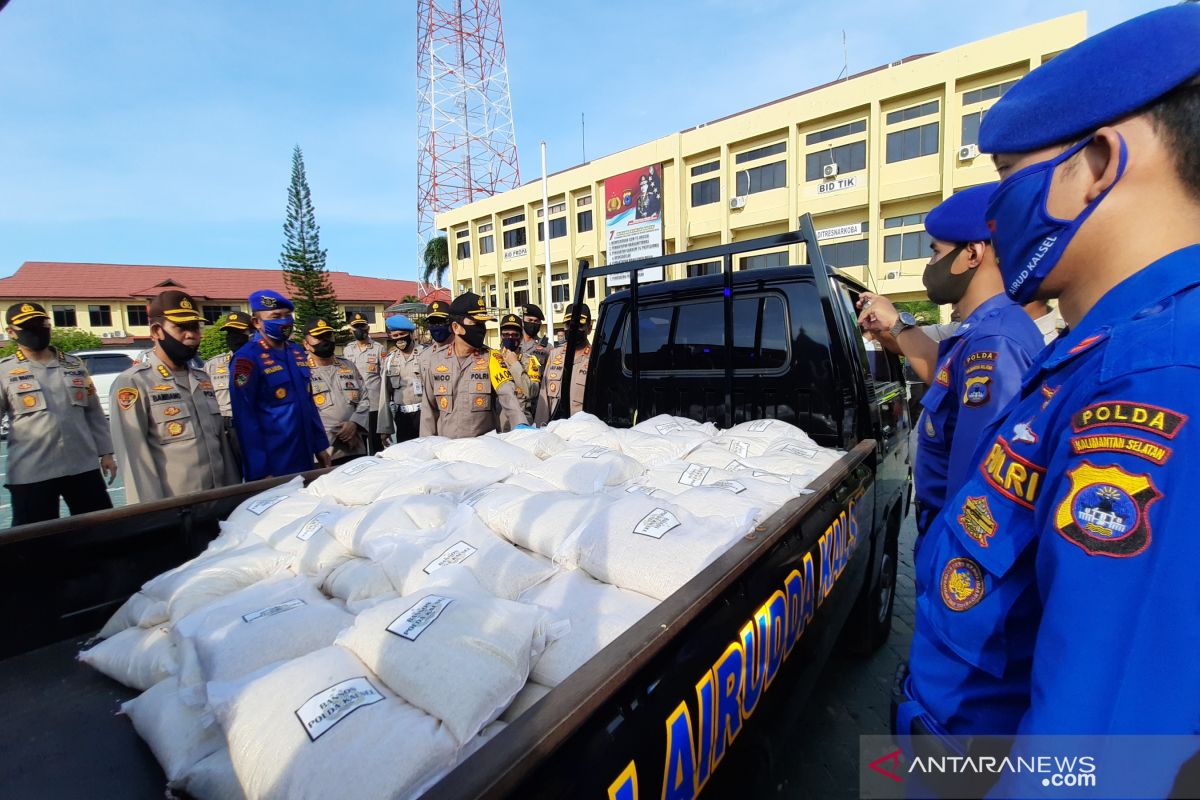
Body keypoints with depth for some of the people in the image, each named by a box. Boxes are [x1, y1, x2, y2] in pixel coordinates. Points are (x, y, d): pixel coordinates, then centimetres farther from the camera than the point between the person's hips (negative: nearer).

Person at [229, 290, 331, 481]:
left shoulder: (297, 351, 7)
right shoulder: (247, 357, -13)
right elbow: (245, 418, -15)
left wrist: (320, 445, 12)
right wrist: (259, 471, -17)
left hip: (305, 459, 7)